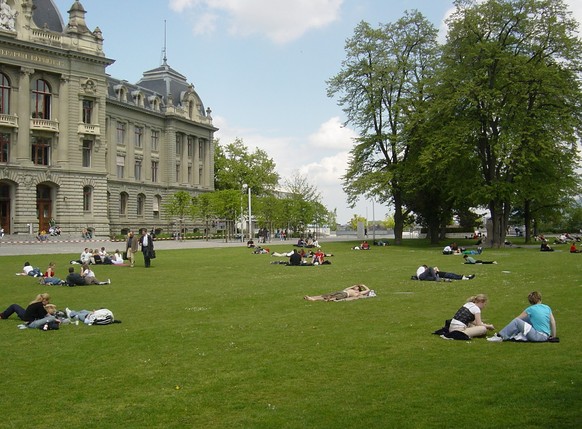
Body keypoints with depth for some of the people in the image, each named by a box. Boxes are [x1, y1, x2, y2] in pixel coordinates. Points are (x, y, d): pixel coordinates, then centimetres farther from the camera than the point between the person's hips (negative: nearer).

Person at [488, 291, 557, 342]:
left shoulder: (530, 309, -4)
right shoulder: (547, 308, 9)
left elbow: (517, 318, 5)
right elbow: (553, 322, 7)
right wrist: (553, 335, 15)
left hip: (538, 336, -7)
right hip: (546, 335, 7)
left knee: (516, 321, -7)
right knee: (526, 319, 20)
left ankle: (500, 336, -6)